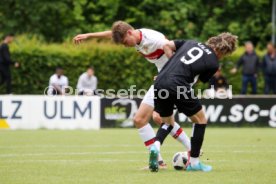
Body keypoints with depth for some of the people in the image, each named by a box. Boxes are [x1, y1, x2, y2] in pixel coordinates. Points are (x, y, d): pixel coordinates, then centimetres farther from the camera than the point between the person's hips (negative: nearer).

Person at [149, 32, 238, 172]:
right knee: (200, 120, 16)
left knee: (168, 122, 26)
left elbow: (166, 44, 16)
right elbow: (200, 80, 12)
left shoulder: (191, 43, 20)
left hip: (159, 83, 6)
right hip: (178, 86, -6)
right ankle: (194, 162, 17)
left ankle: (156, 145, -5)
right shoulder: (213, 63, 6)